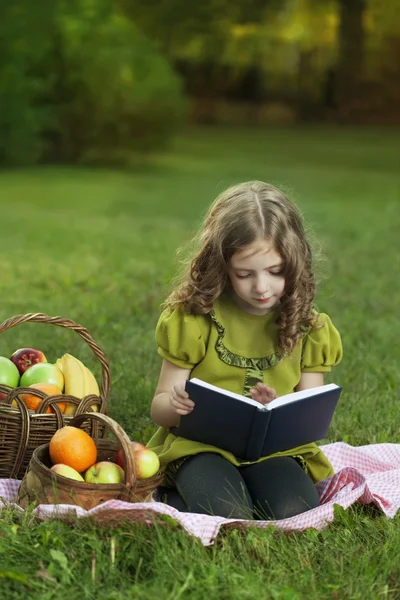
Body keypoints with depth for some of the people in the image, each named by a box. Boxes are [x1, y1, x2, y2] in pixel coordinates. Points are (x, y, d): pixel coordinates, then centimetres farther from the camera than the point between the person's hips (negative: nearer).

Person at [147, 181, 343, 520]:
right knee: (227, 515, -31)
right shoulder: (195, 317, -3)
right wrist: (176, 405, -24)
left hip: (274, 446, 3)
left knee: (295, 513, -26)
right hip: (199, 444, -3)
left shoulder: (307, 326, 3)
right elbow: (159, 408, 1)